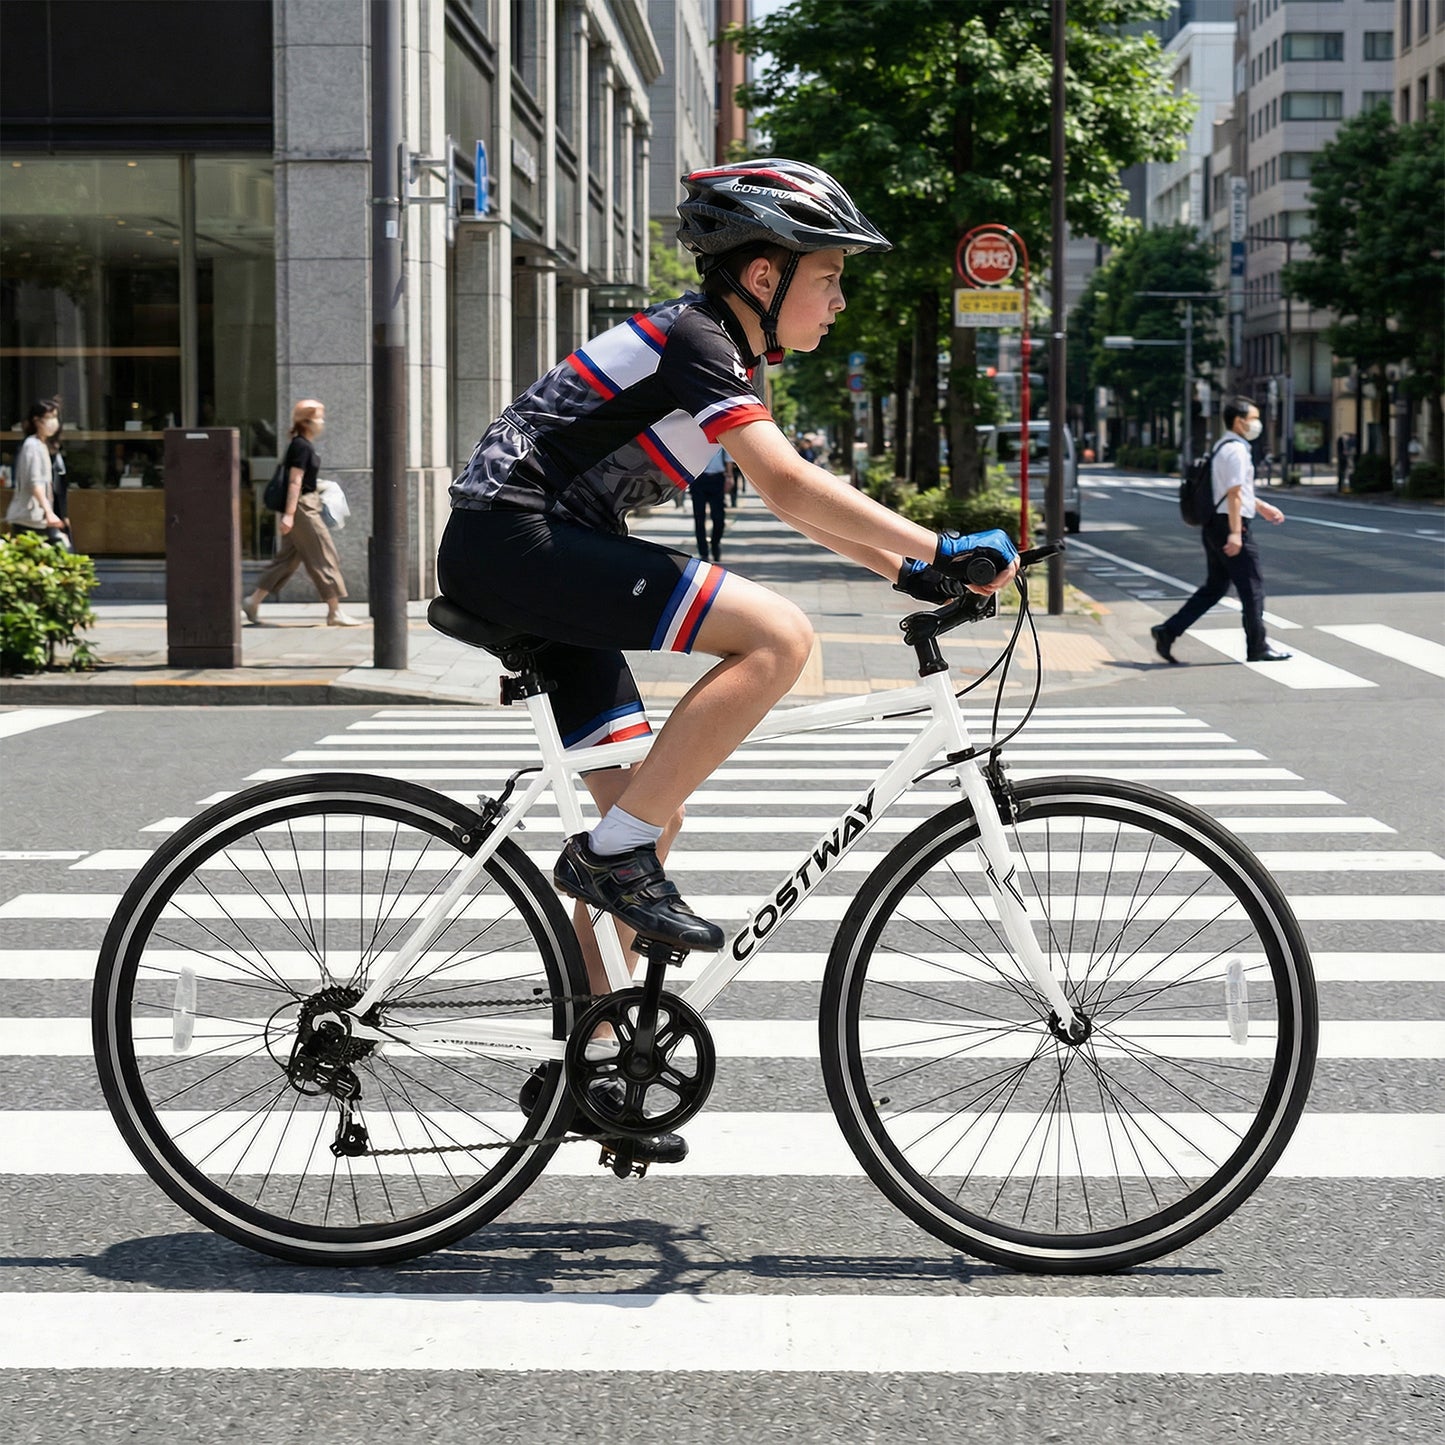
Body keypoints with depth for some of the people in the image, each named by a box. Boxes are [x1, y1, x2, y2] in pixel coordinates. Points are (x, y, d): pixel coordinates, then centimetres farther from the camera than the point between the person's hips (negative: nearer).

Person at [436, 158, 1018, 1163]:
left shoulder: (722, 352, 18)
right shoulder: (694, 339, -12)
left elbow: (790, 497, 21)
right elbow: (793, 488, -23)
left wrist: (910, 571, 11)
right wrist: (944, 548, -23)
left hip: (545, 565, 10)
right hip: (515, 543, -10)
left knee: (647, 813, 9)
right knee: (779, 636, -21)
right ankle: (611, 854, -15)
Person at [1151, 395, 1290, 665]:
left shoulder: (1222, 447, 17)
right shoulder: (1237, 450, -15)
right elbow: (1234, 494, -21)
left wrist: (1261, 507, 32)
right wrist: (1235, 533, -24)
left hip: (1214, 525, 10)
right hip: (1229, 525, -10)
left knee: (1214, 587, 13)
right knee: (1252, 585, 0)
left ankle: (1169, 631, 7)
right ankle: (1257, 647, 8)